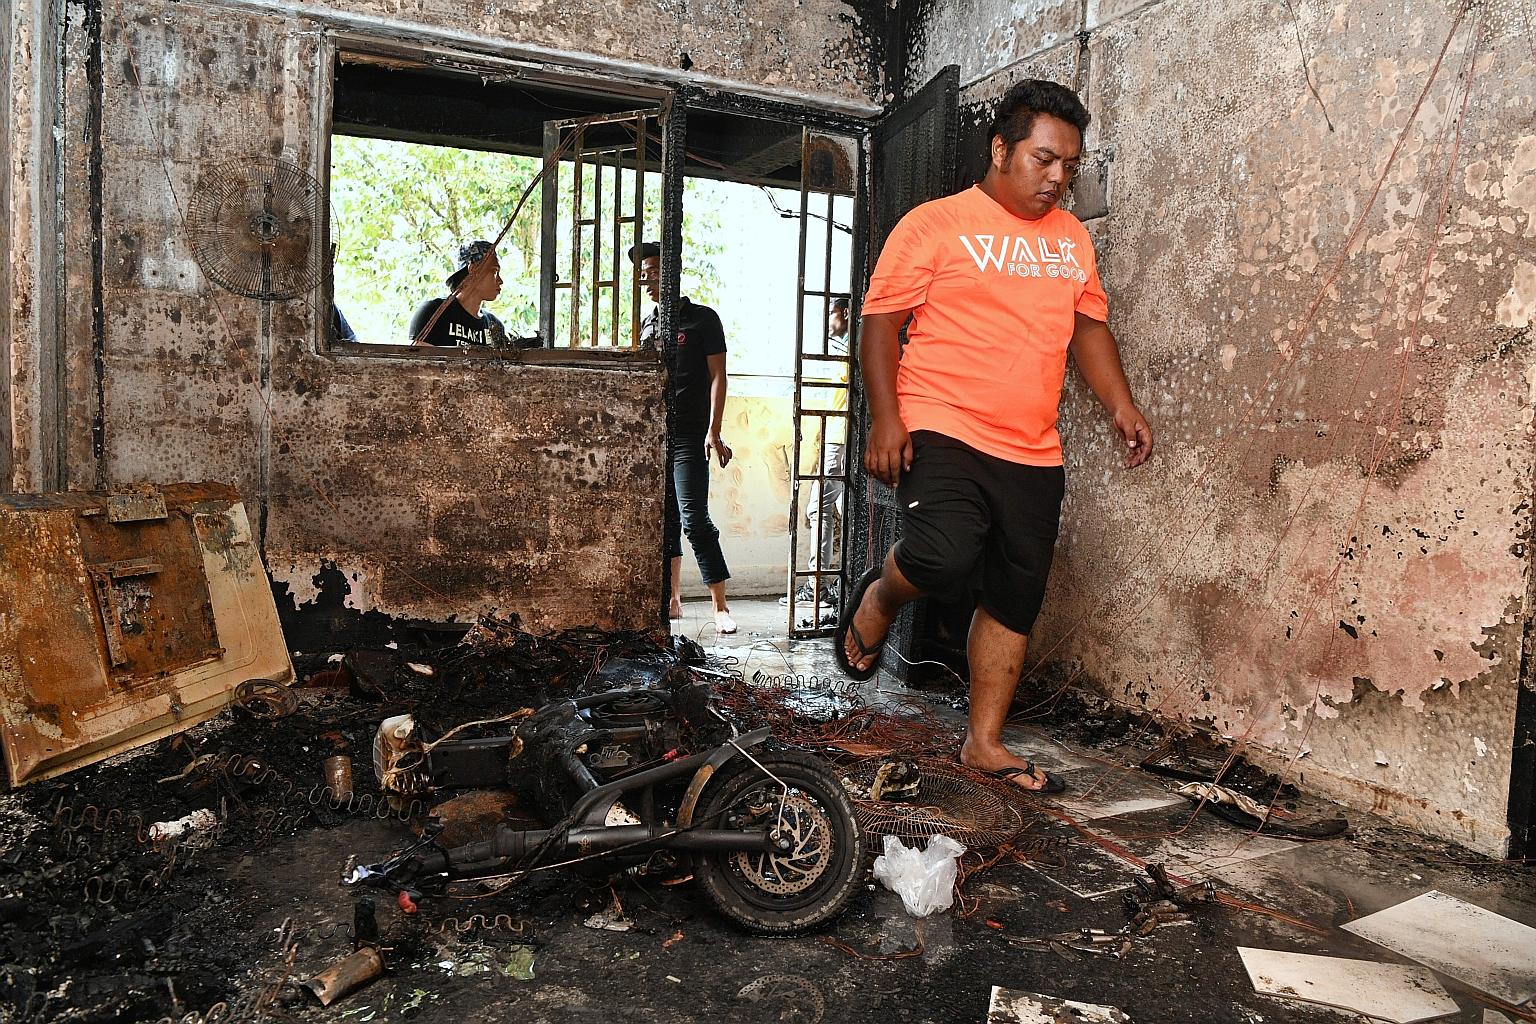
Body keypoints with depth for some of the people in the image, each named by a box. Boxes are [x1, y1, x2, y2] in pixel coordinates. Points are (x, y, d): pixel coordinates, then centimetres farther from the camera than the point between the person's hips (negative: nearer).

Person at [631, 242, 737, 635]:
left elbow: (718, 377, -5)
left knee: (694, 520, -12)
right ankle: (671, 601, 19)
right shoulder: (646, 324, 15)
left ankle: (721, 607, -5)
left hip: (689, 437, -6)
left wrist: (713, 433, -14)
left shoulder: (702, 319, 0)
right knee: (664, 521, 10)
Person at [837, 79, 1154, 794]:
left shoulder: (1071, 237, 17)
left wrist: (1121, 405, 10)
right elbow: (880, 323, -4)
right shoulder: (935, 225, -1)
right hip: (941, 432, -6)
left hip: (1033, 453, 6)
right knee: (943, 557, -28)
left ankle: (984, 742, 22)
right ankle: (879, 598, 7)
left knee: (1015, 600, 8)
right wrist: (885, 416, -16)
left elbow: (1088, 325, 24)